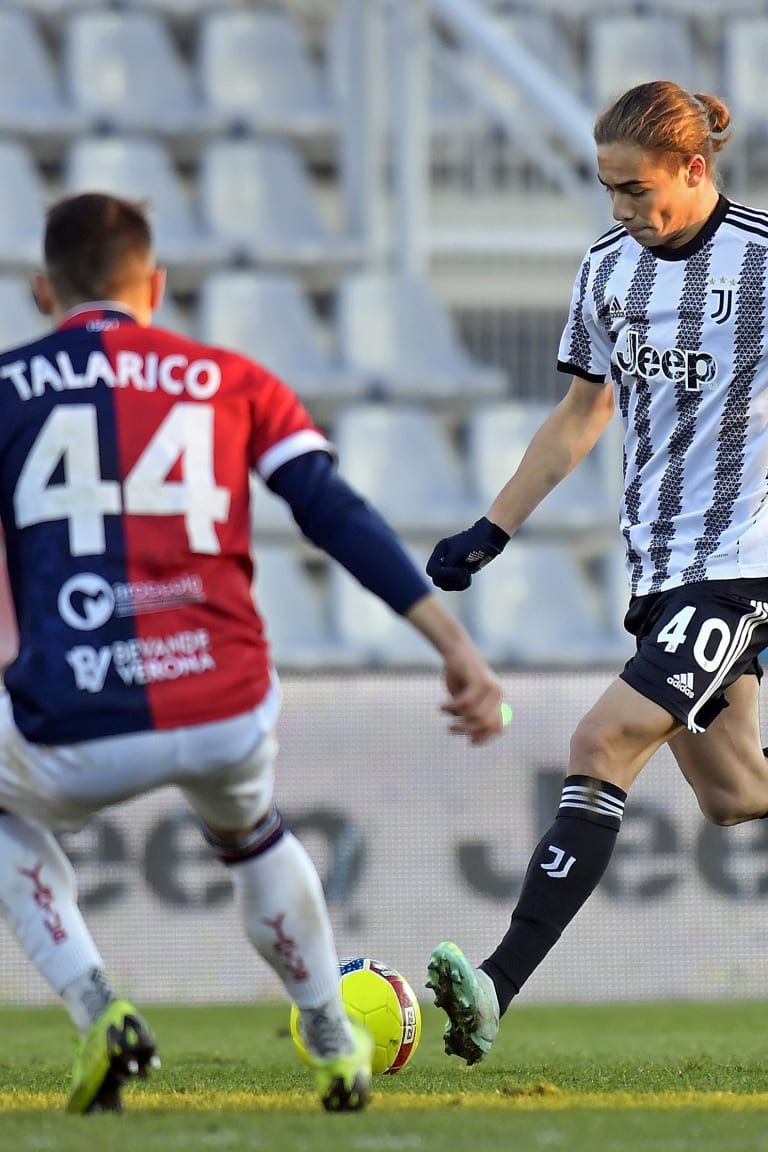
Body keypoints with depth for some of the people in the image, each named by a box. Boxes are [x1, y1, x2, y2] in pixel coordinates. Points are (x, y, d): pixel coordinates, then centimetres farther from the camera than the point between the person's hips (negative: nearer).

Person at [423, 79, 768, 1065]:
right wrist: (493, 529, 16)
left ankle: (498, 989, -23)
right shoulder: (608, 267, 9)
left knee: (602, 745, -18)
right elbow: (583, 410, 20)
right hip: (657, 566, 7)